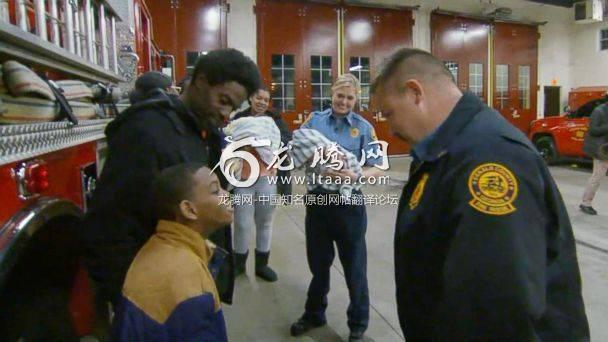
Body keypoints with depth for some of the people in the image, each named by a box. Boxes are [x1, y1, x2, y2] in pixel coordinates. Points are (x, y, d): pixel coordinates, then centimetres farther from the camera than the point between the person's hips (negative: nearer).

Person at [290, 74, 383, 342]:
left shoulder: (363, 127, -3)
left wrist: (356, 176, -27)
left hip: (349, 204, -2)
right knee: (318, 262, 18)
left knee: (354, 267, 11)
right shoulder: (315, 120, 2)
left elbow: (376, 169, -7)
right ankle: (314, 314, 41)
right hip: (317, 200, 2)